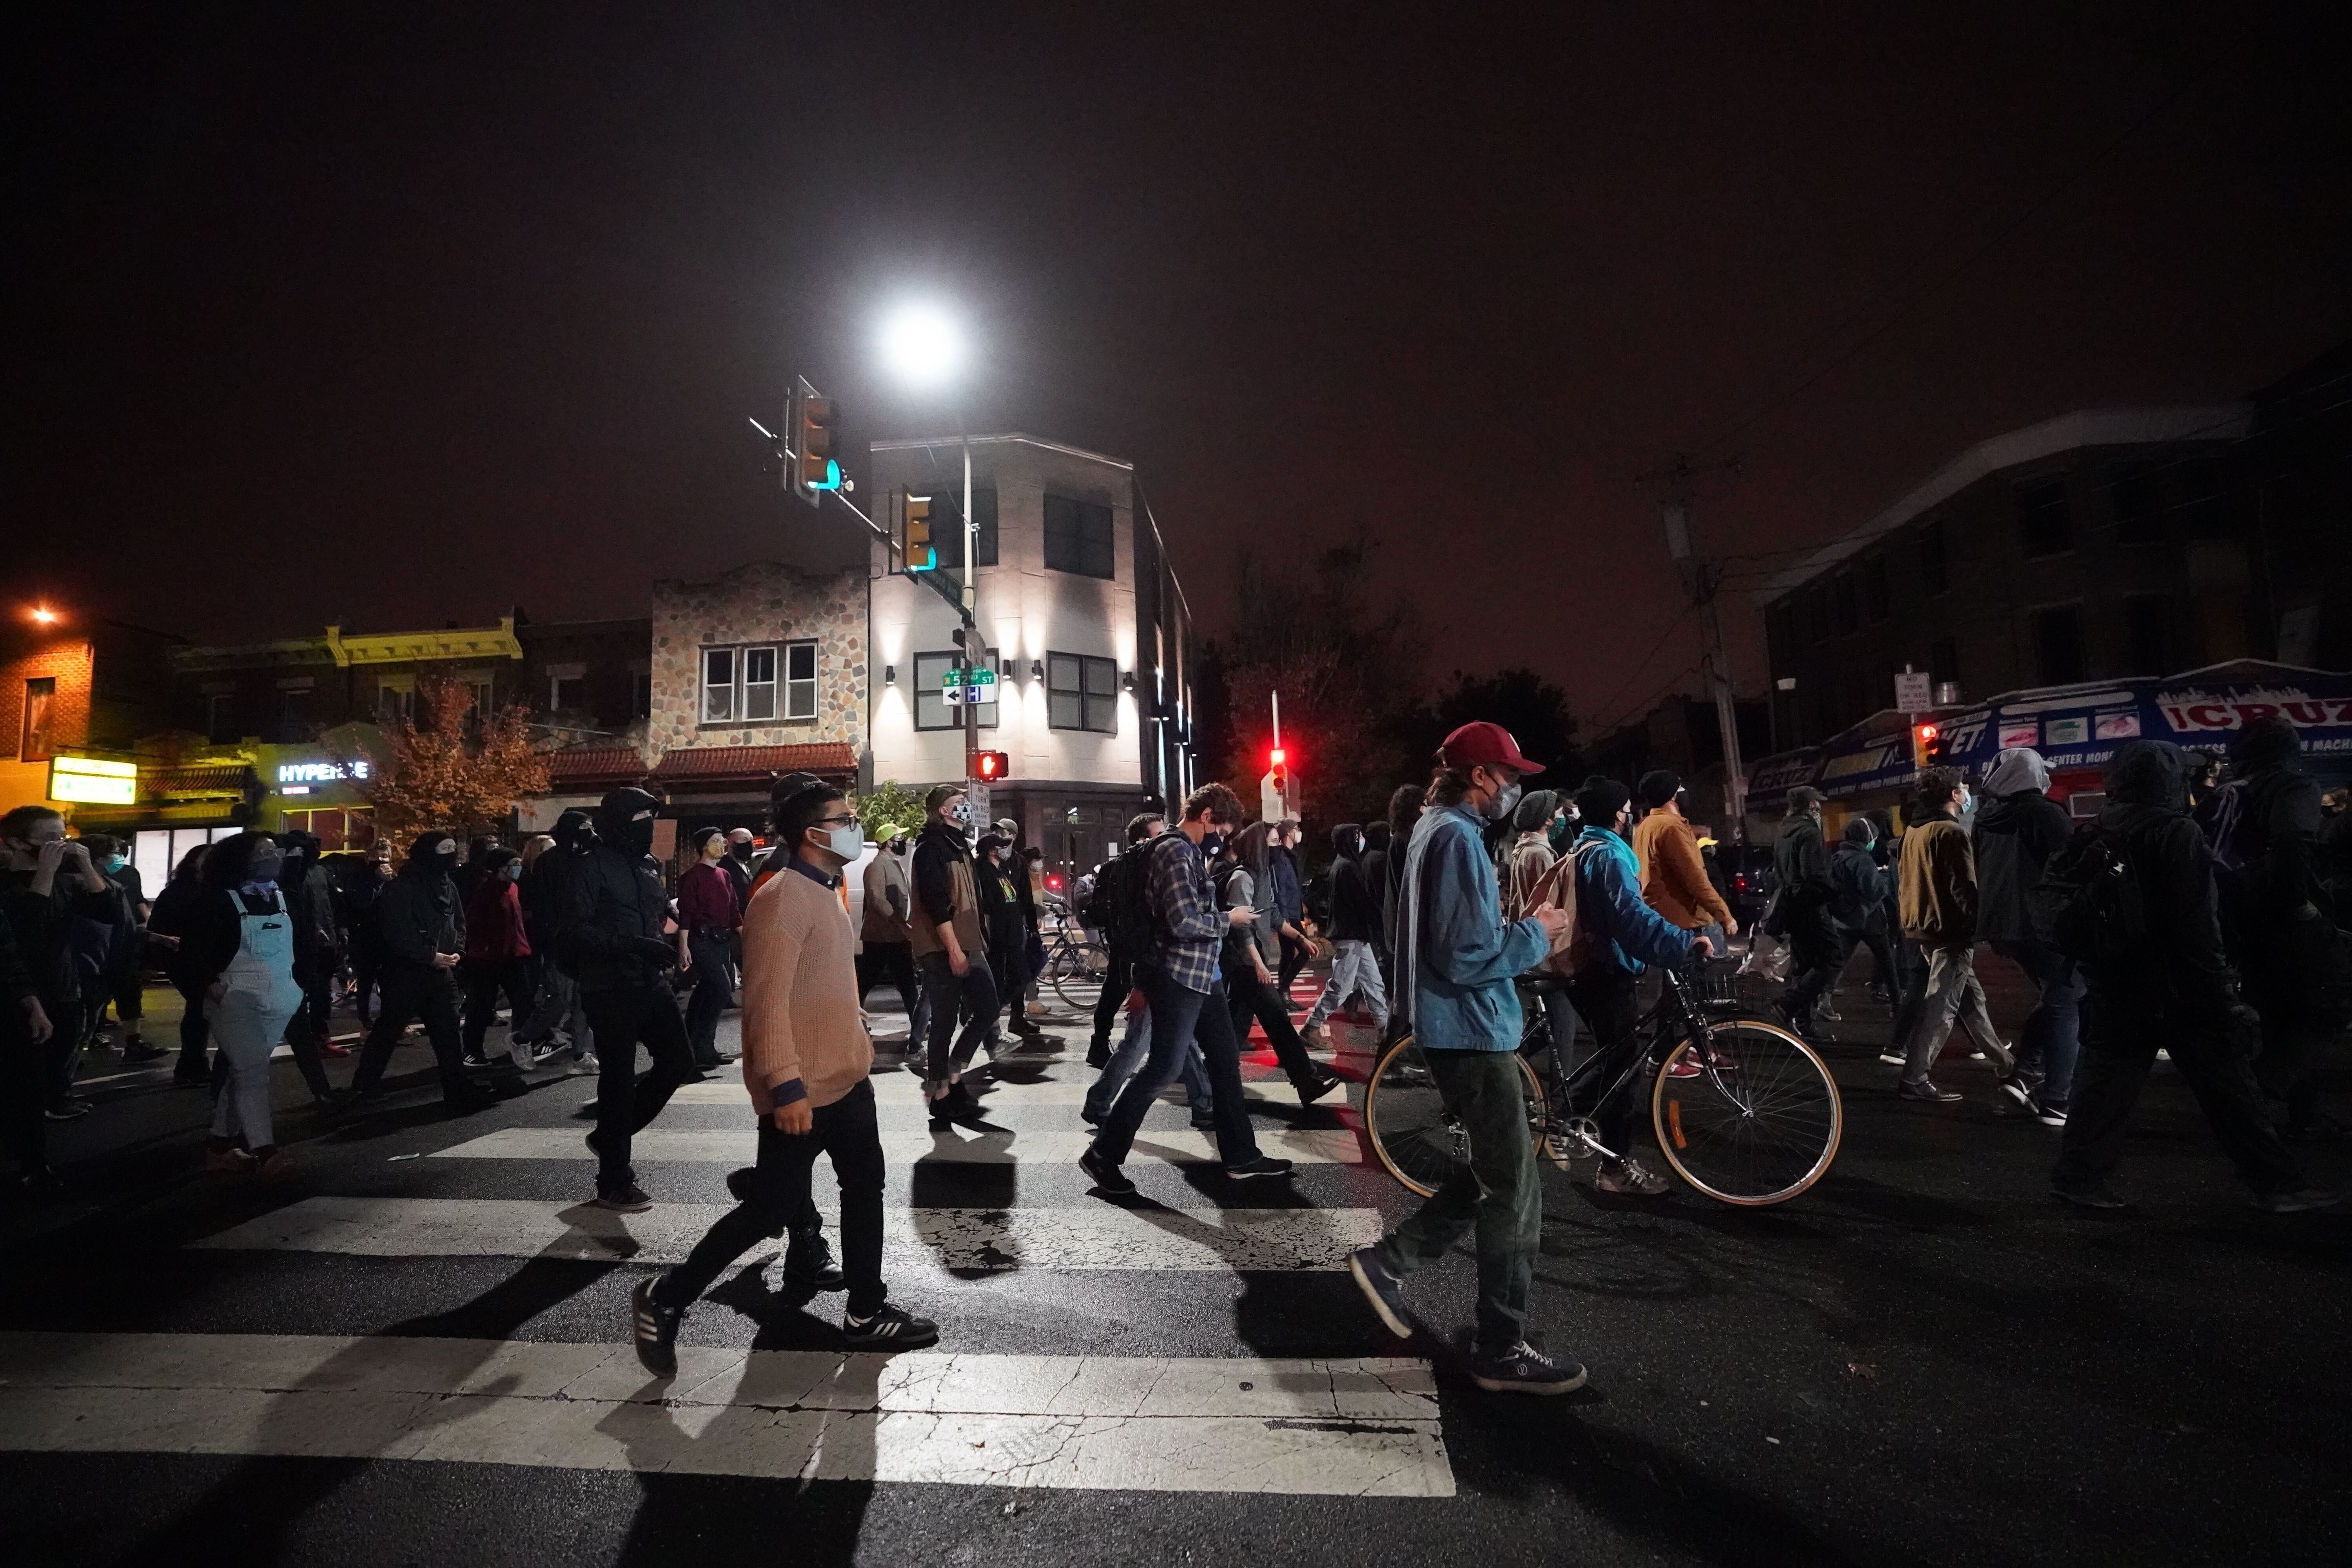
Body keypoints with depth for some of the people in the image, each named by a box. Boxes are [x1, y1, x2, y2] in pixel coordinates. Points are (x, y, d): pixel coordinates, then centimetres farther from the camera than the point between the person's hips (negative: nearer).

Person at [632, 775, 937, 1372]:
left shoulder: (825, 892, 12)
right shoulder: (783, 898, -20)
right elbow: (767, 1000, -25)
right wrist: (786, 1087, -26)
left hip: (847, 1078, 10)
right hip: (802, 1092, -10)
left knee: (865, 1186, 14)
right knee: (769, 1207, -1)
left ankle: (867, 1311, 27)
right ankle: (665, 1300, 18)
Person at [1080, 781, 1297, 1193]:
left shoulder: (1191, 851, 14)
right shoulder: (1175, 852, -18)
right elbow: (1185, 922, -25)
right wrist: (1229, 919, -12)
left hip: (1202, 977, 10)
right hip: (1178, 978, -10)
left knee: (1226, 1061, 14)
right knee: (1161, 1069, -3)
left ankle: (1241, 1158, 24)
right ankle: (1102, 1155, 10)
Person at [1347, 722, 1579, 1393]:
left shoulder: (1435, 829, 13)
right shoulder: (1459, 839, -19)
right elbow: (1467, 958, -25)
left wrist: (1519, 927, 11)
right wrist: (1536, 933, -11)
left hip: (1456, 1030, 10)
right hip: (1472, 1034, -10)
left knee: (1493, 1173, 20)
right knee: (1514, 1192, 2)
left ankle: (1388, 1259, 22)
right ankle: (1503, 1351, 14)